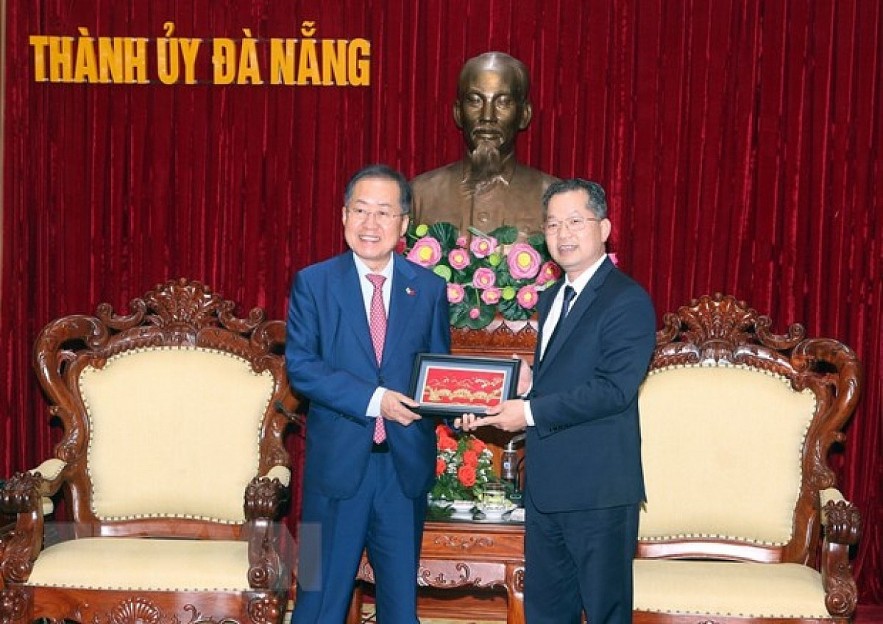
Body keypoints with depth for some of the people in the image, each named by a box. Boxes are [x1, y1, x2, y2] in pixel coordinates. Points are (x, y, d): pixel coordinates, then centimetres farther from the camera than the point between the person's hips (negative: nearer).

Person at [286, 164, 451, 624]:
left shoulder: (429, 288, 5)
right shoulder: (313, 283, -1)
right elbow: (300, 366, -9)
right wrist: (373, 399, -19)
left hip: (406, 464, 2)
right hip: (337, 463, -2)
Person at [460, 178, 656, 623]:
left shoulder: (627, 300, -13)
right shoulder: (552, 298, 16)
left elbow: (613, 388, -21)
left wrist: (531, 413, -19)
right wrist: (518, 391, 1)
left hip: (598, 489, -9)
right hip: (545, 486, 9)